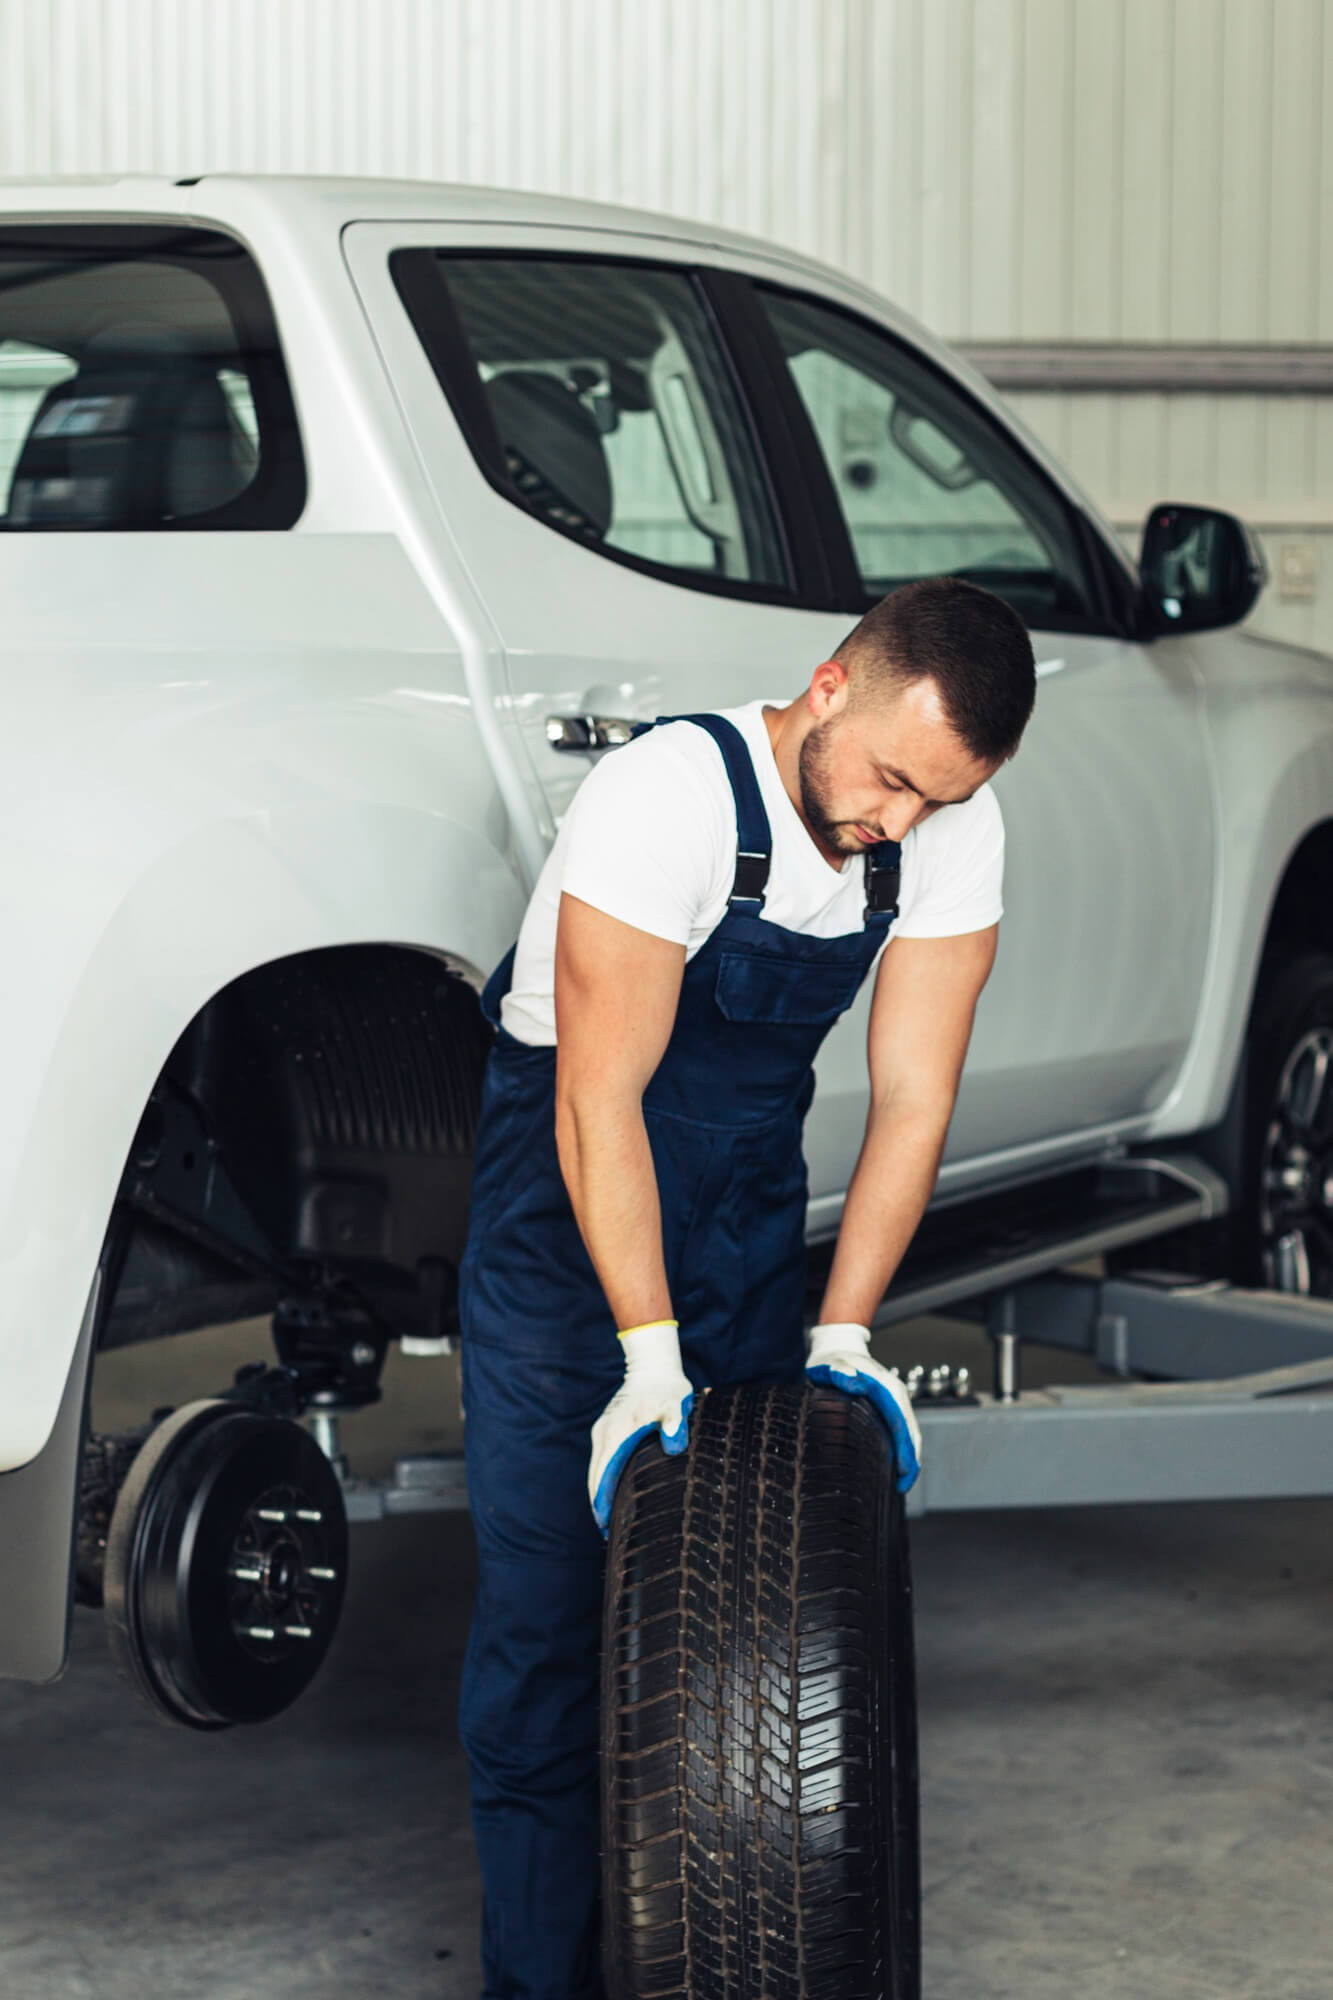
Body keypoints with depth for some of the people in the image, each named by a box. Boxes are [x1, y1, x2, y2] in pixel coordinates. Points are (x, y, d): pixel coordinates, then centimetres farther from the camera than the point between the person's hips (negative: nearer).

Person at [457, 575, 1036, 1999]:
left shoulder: (954, 829, -12)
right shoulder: (670, 795, -27)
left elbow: (912, 1094, -9)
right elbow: (600, 1094, -27)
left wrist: (845, 1334, -16)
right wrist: (650, 1357, -29)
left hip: (752, 1188, 5)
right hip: (573, 1178, -5)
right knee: (548, 1588, -5)